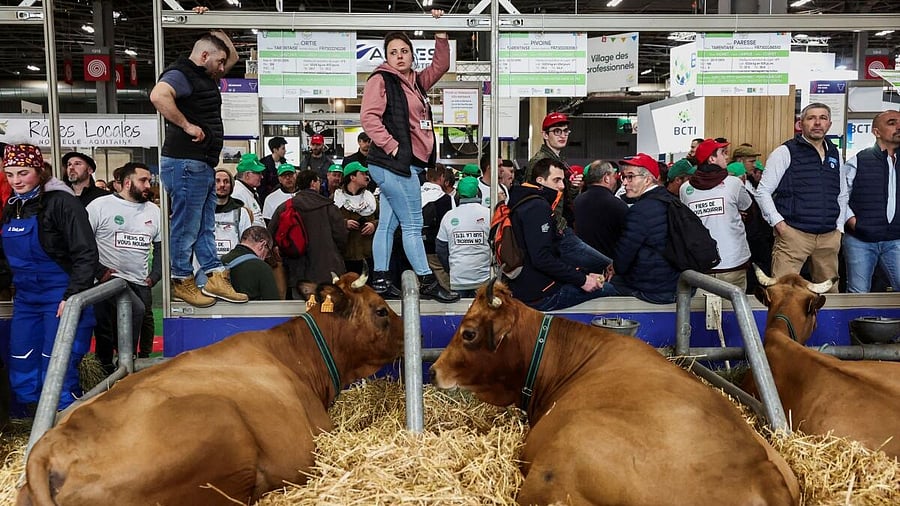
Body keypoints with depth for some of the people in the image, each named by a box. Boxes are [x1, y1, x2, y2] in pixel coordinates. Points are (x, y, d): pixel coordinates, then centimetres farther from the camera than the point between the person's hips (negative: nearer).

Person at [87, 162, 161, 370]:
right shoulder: (100, 206, -3)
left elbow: (161, 246, 18)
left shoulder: (153, 211, 12)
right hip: (110, 279, -6)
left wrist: (154, 276, 8)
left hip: (140, 284, 6)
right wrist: (99, 271, -12)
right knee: (136, 310, -27)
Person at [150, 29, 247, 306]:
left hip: (204, 164, 10)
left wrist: (215, 30, 20)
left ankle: (215, 278, 19)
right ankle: (182, 282, 9)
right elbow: (158, 96, -32)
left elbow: (233, 56, 32)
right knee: (185, 227, -1)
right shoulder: (181, 74, -11)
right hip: (186, 163, -10)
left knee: (206, 226, 13)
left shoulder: (205, 77, 19)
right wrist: (187, 125, -25)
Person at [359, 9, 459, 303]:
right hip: (395, 163, -9)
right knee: (413, 225, -6)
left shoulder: (416, 82, 18)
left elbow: (441, 65, 26)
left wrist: (440, 33, 17)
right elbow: (368, 117, -15)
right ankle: (427, 283, 0)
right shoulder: (381, 80, -5)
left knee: (388, 224, 9)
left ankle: (380, 280, 14)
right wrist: (391, 146, -18)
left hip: (406, 164, 9)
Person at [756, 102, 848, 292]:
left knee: (829, 291, 13)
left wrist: (839, 228, 15)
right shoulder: (785, 152, -2)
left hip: (829, 237, 6)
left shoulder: (835, 155, 15)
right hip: (793, 234, -6)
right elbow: (762, 192, -4)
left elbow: (843, 195, 24)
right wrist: (779, 223, -11)